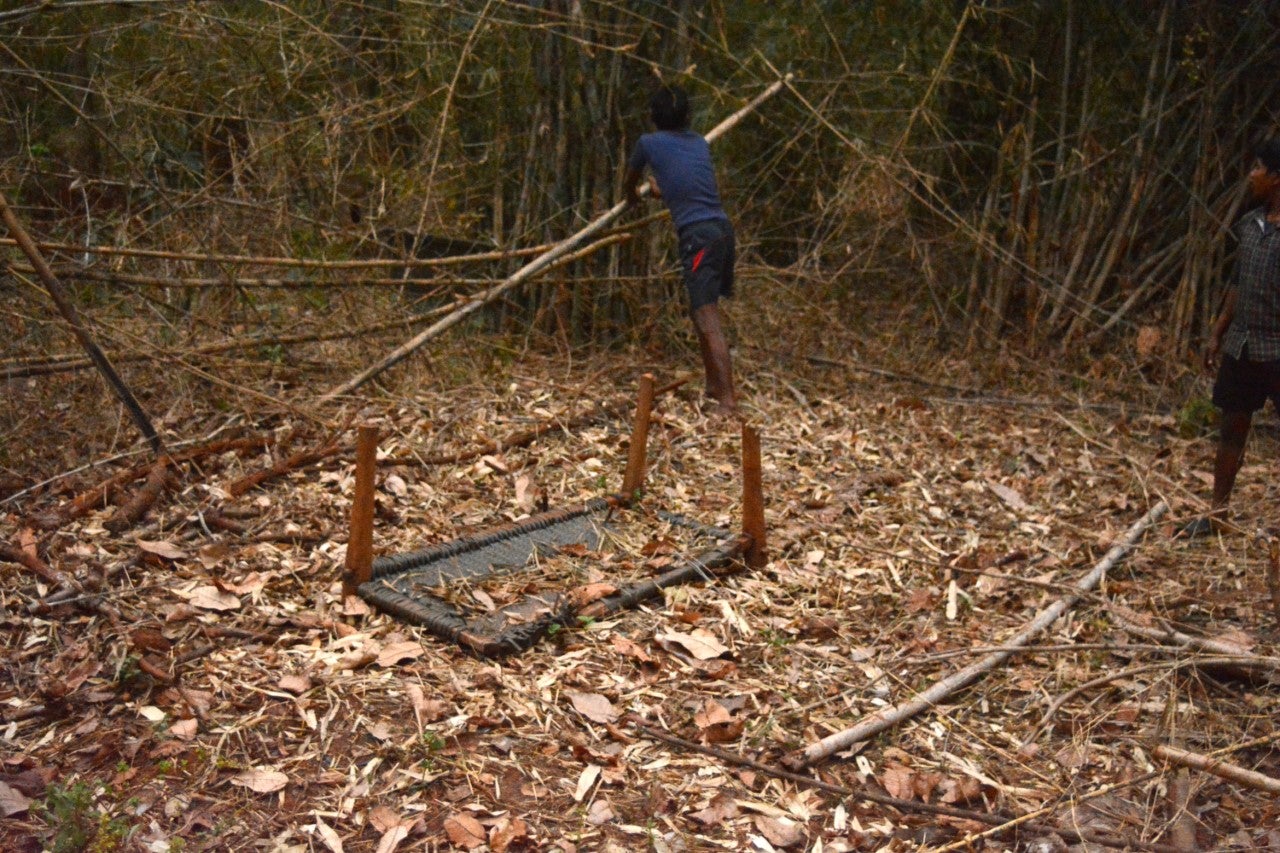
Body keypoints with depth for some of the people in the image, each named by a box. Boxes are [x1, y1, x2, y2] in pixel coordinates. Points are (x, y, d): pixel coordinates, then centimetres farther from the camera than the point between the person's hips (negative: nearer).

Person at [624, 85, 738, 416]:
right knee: (703, 310, 22)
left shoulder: (648, 143, 6)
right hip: (723, 228, 7)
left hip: (698, 235, -7)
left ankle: (728, 399, -19)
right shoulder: (700, 143, 20)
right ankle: (714, 385, 31)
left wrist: (633, 198, 49)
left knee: (708, 320, -12)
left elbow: (630, 183, 26)